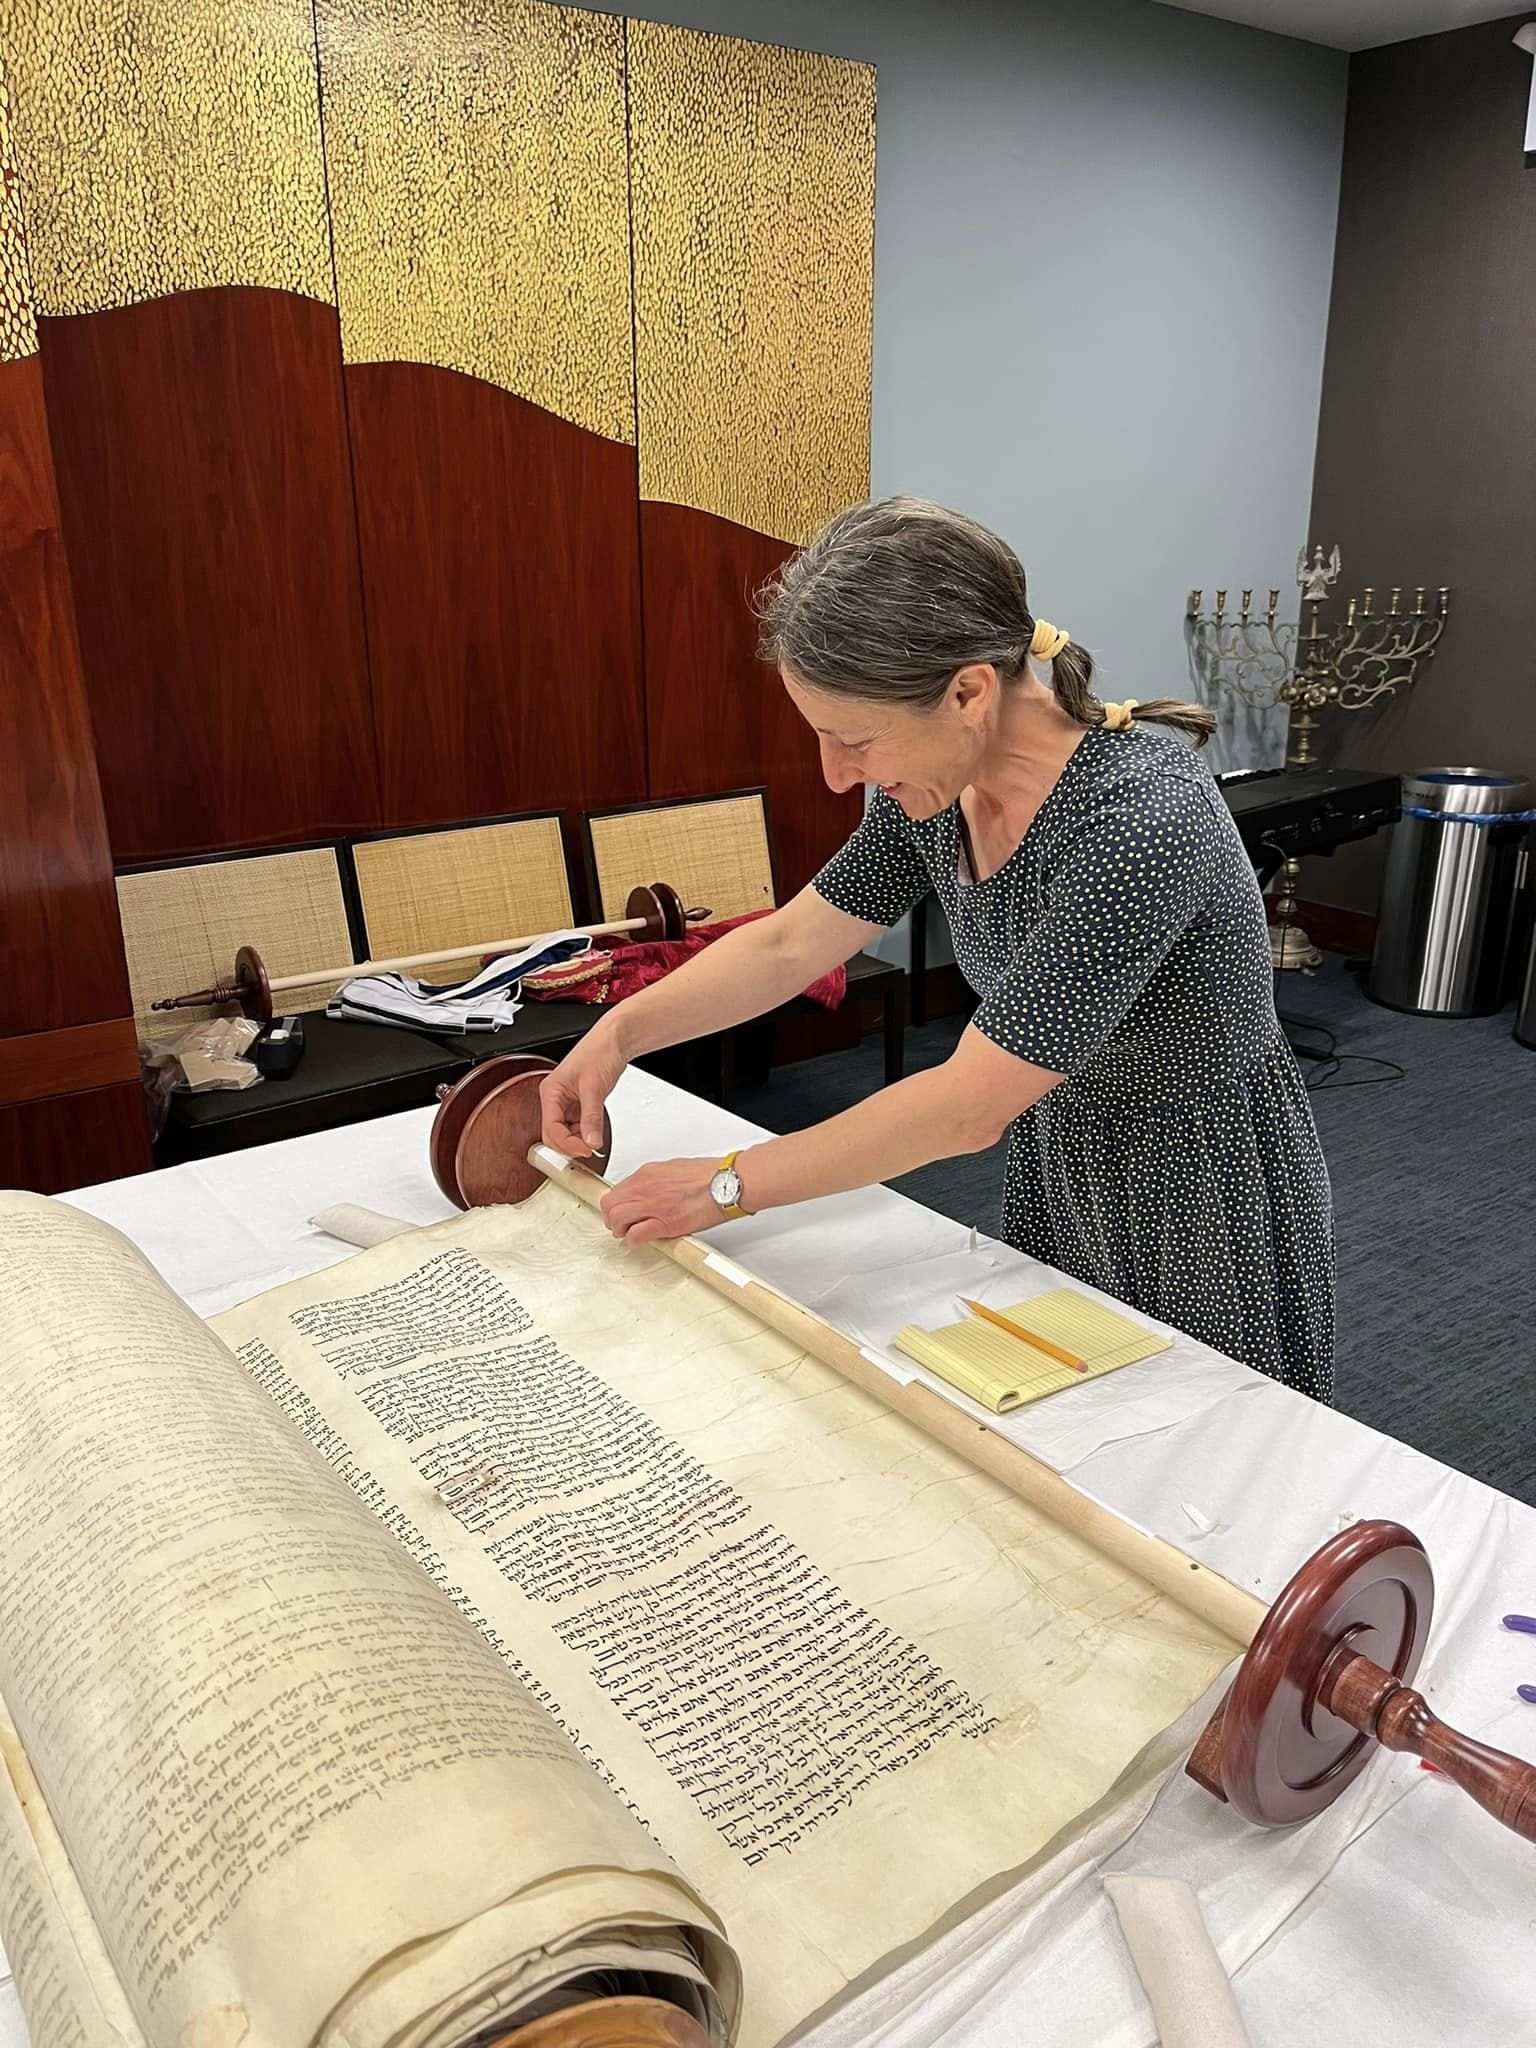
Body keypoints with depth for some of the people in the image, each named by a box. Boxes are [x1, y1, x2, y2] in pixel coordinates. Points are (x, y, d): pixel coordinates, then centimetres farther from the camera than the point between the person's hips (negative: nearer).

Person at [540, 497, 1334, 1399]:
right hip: (1057, 1176, 7)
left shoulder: (1138, 822, -34)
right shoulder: (937, 789, -10)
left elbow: (967, 1107, -31)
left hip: (1203, 1207, -6)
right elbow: (790, 943, 2)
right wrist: (619, 1031, -11)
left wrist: (727, 1187, -22)